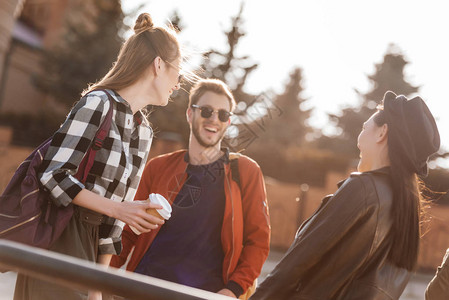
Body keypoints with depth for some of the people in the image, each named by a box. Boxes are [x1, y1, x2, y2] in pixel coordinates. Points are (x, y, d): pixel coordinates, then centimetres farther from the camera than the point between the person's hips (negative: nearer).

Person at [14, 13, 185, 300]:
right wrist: (117, 209, -18)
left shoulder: (144, 131, 10)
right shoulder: (99, 103, -14)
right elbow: (54, 175, -18)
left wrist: (101, 276, 11)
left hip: (90, 241, 8)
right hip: (56, 237, -7)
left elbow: (120, 199, 12)